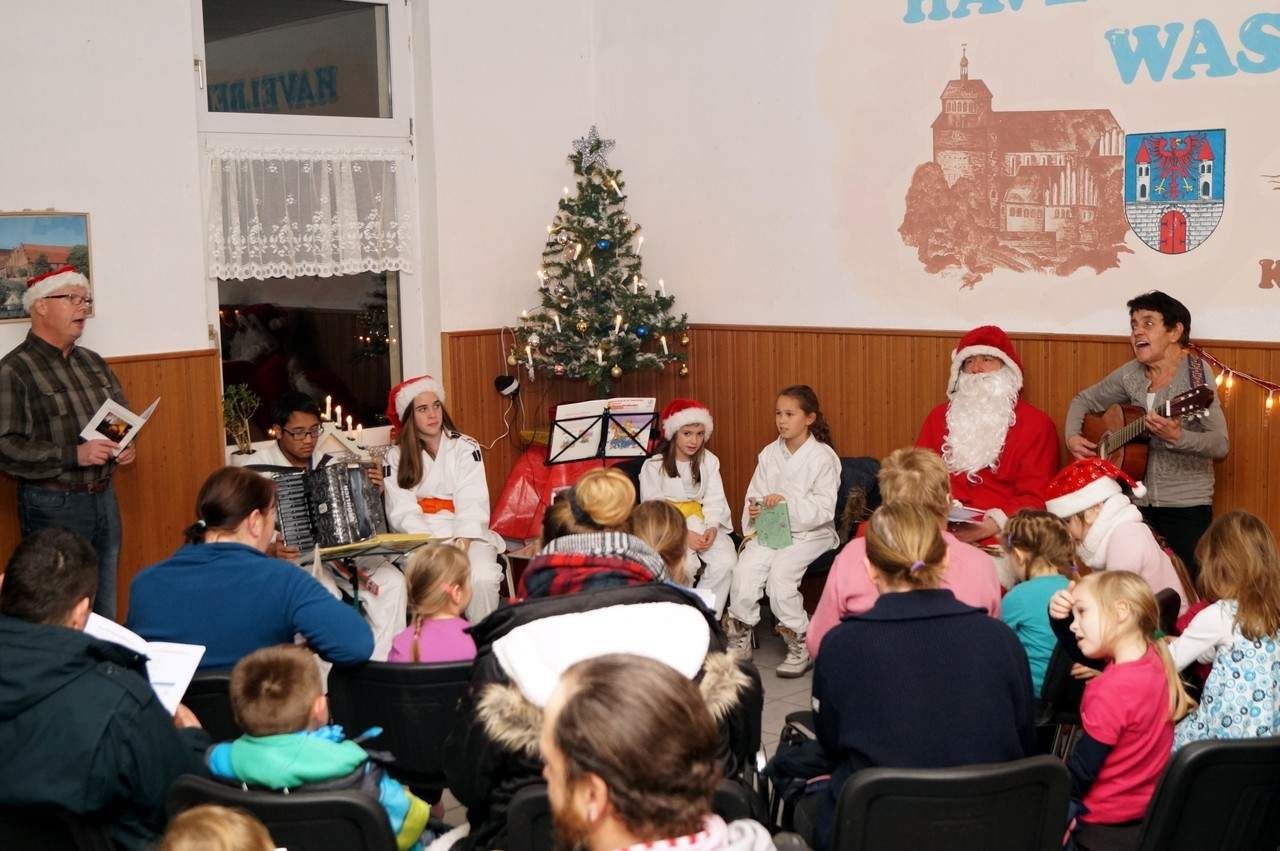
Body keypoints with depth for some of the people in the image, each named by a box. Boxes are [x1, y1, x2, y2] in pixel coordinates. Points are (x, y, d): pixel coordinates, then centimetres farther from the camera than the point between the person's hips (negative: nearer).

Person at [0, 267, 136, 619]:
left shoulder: (92, 362, 11)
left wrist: (127, 444, 1)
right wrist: (73, 455, -24)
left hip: (103, 497, 7)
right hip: (53, 506, -7)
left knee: (106, 611, 16)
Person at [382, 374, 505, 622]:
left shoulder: (465, 448, 8)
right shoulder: (396, 456, 11)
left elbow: (472, 503, -3)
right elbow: (402, 510, -1)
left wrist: (463, 542, -21)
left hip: (465, 534, 0)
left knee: (482, 578, -30)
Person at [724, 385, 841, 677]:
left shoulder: (823, 457, -5)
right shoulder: (769, 454, 11)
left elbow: (824, 510, -11)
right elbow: (753, 496, 14)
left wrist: (787, 502, -24)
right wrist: (754, 510, -9)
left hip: (810, 533, -4)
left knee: (781, 572, -29)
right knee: (744, 568, -23)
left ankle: (801, 645, -11)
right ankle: (740, 637, -6)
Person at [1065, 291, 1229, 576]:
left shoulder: (1195, 371, -9)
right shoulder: (1131, 375, 5)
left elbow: (1220, 445, -17)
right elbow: (1083, 400, 21)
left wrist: (1177, 438, -34)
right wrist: (1073, 437, 3)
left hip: (1186, 507, -4)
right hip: (1138, 503, 4)